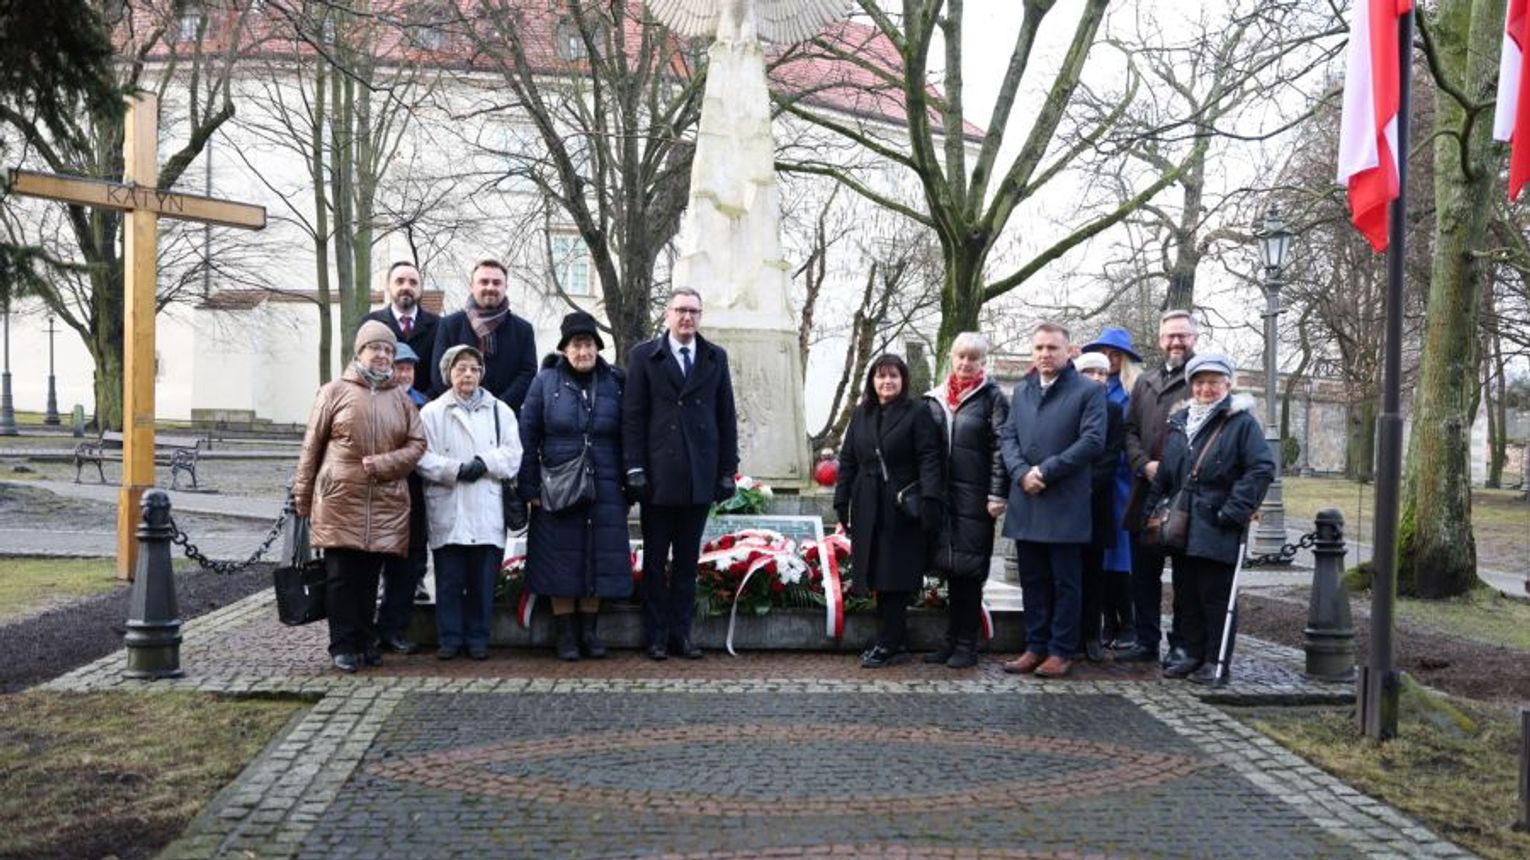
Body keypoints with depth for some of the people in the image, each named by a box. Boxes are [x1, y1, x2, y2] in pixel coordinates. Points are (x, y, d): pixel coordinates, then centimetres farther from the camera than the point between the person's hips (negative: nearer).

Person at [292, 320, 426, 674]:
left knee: (370, 577, 7)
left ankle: (366, 642, 18)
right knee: (341, 576, -2)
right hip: (340, 499, -2)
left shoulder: (400, 397, 12)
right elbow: (312, 446, 5)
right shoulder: (335, 391, 4)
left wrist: (382, 463, -8)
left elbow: (417, 443, 9)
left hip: (386, 505, 2)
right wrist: (302, 497, 4)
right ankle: (344, 646, 6)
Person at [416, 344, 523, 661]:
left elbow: (512, 453, 5)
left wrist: (485, 463, -11)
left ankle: (478, 638, 13)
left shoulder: (500, 411, 13)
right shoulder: (432, 412, 7)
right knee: (449, 578, 1)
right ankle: (449, 638, 11)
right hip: (447, 509, -1)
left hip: (487, 511, 1)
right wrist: (456, 469, -14)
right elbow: (423, 459, -1)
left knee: (483, 579, 3)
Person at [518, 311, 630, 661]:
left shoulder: (614, 384, 6)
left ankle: (589, 632, 17)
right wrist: (529, 487, -4)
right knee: (562, 562, 2)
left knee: (598, 560, 5)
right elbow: (527, 436, 1)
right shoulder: (546, 382, 1)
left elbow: (625, 437, 8)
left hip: (604, 491, 2)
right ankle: (566, 635, 11)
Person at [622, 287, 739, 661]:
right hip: (658, 476, -2)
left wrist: (728, 470, 4)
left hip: (700, 477, 2)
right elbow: (632, 415, -1)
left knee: (687, 561, 8)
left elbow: (726, 417, 9)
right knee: (655, 560, 5)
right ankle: (656, 637, 11)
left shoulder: (716, 358, 10)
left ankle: (681, 634, 14)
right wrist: (635, 469, -8)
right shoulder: (644, 356, 3)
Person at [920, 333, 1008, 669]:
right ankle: (952, 641, 17)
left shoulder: (992, 397, -1)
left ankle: (967, 645, 6)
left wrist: (997, 495, -13)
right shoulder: (935, 399, 12)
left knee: (969, 572, -2)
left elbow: (1000, 448, -7)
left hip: (974, 498, -4)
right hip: (942, 497, 4)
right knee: (950, 570, 9)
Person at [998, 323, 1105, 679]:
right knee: (1032, 580, 10)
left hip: (1066, 504, -5)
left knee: (1065, 581, 1)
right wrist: (1022, 472, -8)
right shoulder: (1020, 391, 16)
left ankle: (1062, 651, 8)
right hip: (1025, 503, 5)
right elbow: (1007, 437, 11)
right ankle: (1035, 647, 17)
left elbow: (1092, 440, -10)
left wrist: (1046, 471, -14)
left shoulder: (1089, 391, -1)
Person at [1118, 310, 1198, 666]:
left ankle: (1182, 643, 10)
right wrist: (1145, 464, -4)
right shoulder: (1144, 383, 18)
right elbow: (1130, 431, 13)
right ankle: (1146, 641, 19)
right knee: (1144, 572, 10)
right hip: (1147, 492, 6)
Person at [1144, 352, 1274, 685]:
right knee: (1186, 593, 11)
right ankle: (1193, 655, 22)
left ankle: (1216, 662, 5)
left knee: (1216, 595, -3)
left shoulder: (1242, 422, -4)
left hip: (1218, 530, -6)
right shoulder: (1179, 422, 15)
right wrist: (1153, 509, 12)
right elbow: (1165, 473, 21)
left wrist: (1235, 511, -16)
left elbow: (1262, 469, -11)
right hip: (1181, 527, 6)